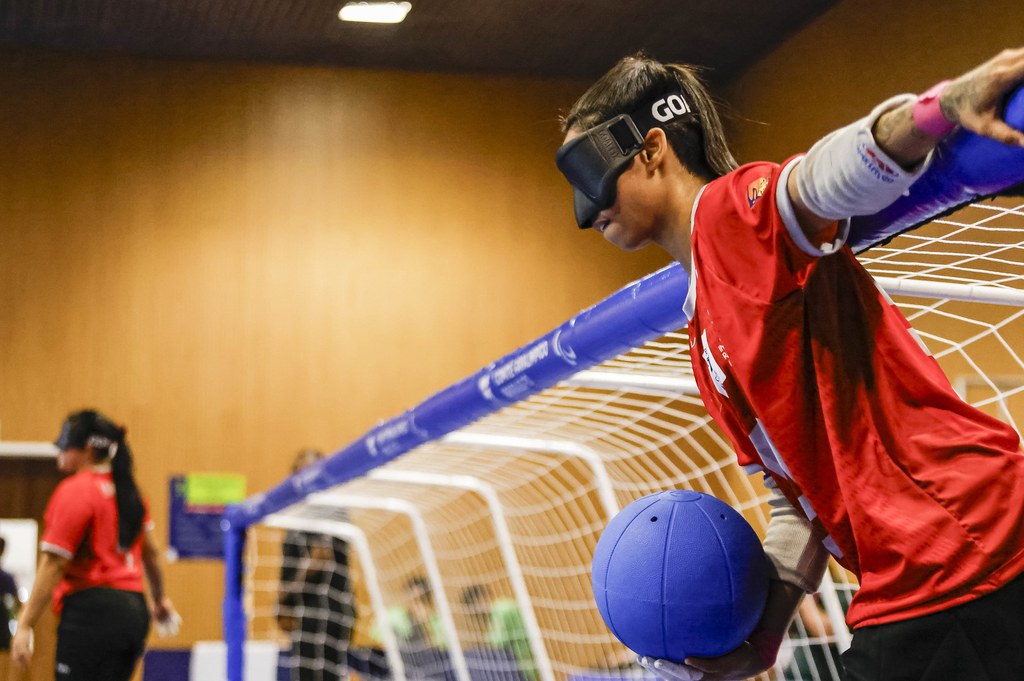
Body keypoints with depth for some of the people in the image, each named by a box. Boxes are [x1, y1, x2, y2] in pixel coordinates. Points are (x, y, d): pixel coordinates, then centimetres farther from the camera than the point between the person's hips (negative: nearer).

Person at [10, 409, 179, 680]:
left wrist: (25, 625, -15)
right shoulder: (126, 490, 14)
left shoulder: (74, 491, -9)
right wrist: (160, 599, 37)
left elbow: (54, 564, -15)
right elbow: (150, 551, 22)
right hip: (133, 608, 8)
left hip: (92, 610, -8)